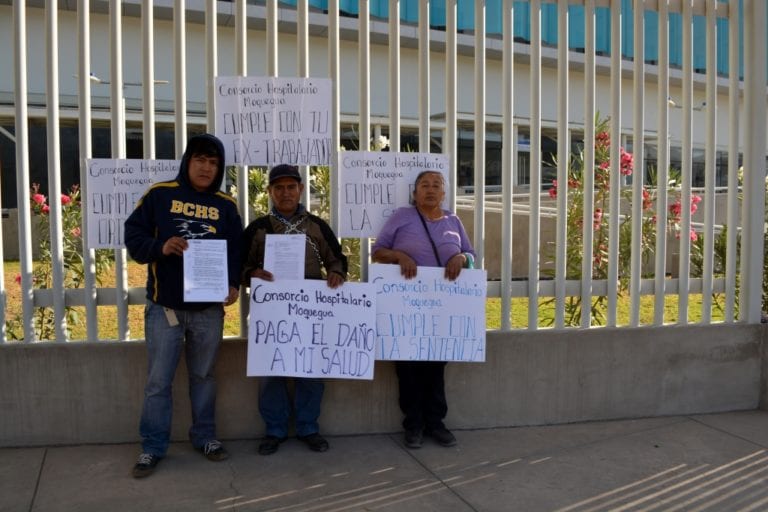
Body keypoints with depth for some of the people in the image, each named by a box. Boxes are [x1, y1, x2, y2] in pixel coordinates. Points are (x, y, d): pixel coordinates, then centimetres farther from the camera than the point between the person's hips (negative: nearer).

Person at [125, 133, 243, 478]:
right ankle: (153, 447, 15)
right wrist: (160, 247, -21)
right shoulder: (159, 194, 0)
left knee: (203, 376, 14)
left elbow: (238, 250, 7)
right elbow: (133, 236, -1)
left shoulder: (226, 205, 7)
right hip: (164, 306, -2)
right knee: (158, 381, 3)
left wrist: (234, 284, -9)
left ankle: (205, 437, 28)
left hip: (209, 308, 2)